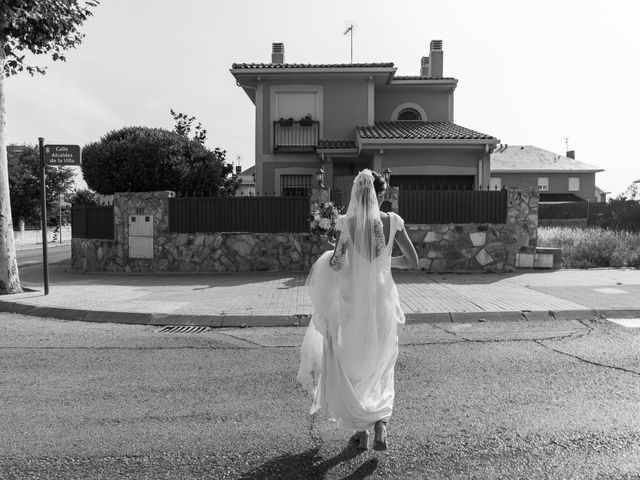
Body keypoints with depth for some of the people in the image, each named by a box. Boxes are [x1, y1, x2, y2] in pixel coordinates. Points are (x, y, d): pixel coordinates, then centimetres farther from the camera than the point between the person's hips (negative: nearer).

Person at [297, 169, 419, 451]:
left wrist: (327, 259, 5)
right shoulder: (392, 221, -7)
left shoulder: (346, 222, -13)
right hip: (382, 302, 2)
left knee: (352, 367, 17)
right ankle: (381, 423, 7)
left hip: (353, 303, -2)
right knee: (380, 368, 22)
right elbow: (413, 261, -2)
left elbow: (336, 264, -17)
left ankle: (361, 430, 24)